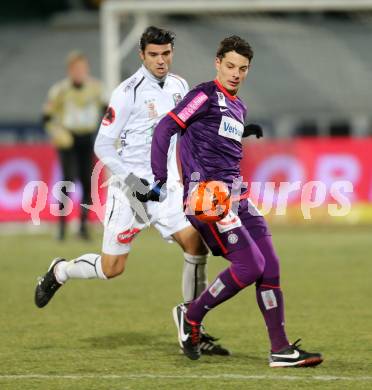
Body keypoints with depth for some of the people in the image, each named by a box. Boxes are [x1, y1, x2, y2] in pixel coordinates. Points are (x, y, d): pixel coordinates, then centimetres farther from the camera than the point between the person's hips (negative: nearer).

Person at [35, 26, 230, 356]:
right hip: (130, 189, -5)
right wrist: (130, 179, -20)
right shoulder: (129, 93, -14)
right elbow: (103, 145, -12)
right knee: (111, 268, -3)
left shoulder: (180, 87, 5)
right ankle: (59, 272, 28)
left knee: (196, 247, -11)